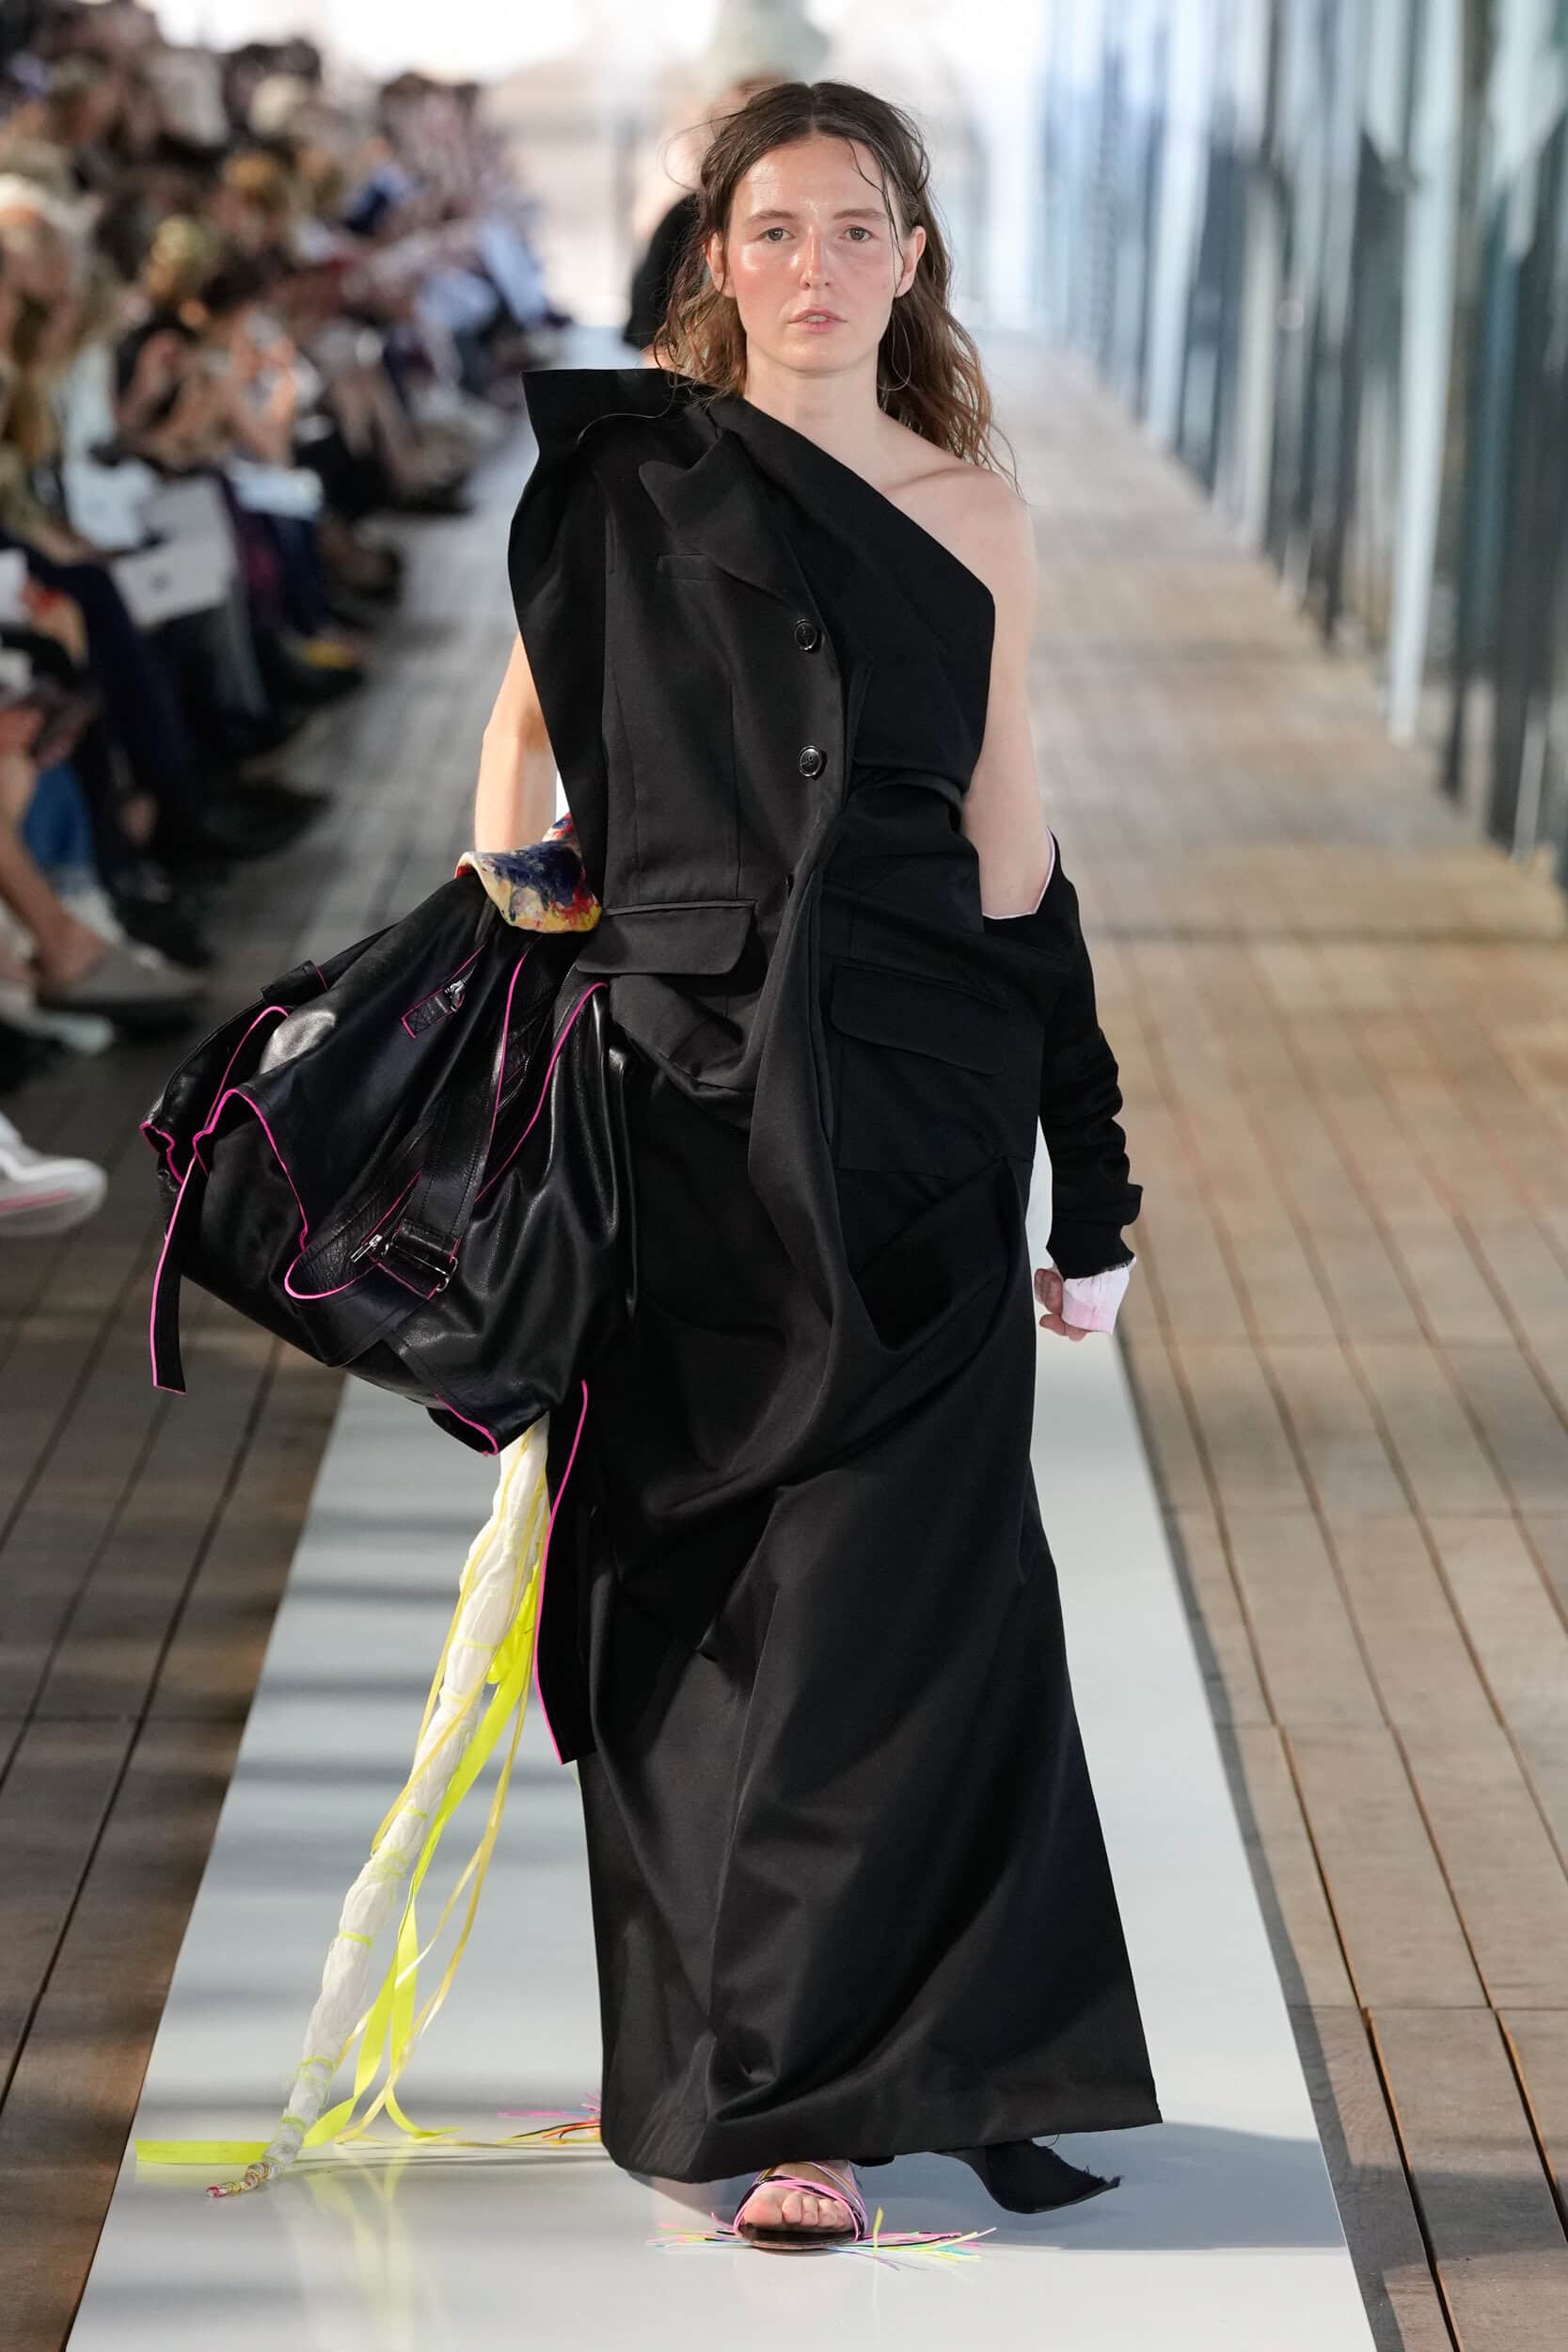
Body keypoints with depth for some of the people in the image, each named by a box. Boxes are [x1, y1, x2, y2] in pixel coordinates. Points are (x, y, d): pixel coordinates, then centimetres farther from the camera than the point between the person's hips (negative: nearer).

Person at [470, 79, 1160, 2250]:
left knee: (881, 1591, -1)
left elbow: (1010, 841, 9)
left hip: (914, 1102, 1)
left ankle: (813, 2078, 10)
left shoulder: (975, 514, 7)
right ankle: (749, 2050, 19)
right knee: (696, 1582, 4)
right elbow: (526, 720, 13)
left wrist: (1090, 1179, 7)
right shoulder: (627, 463, 5)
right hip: (684, 1091, 0)